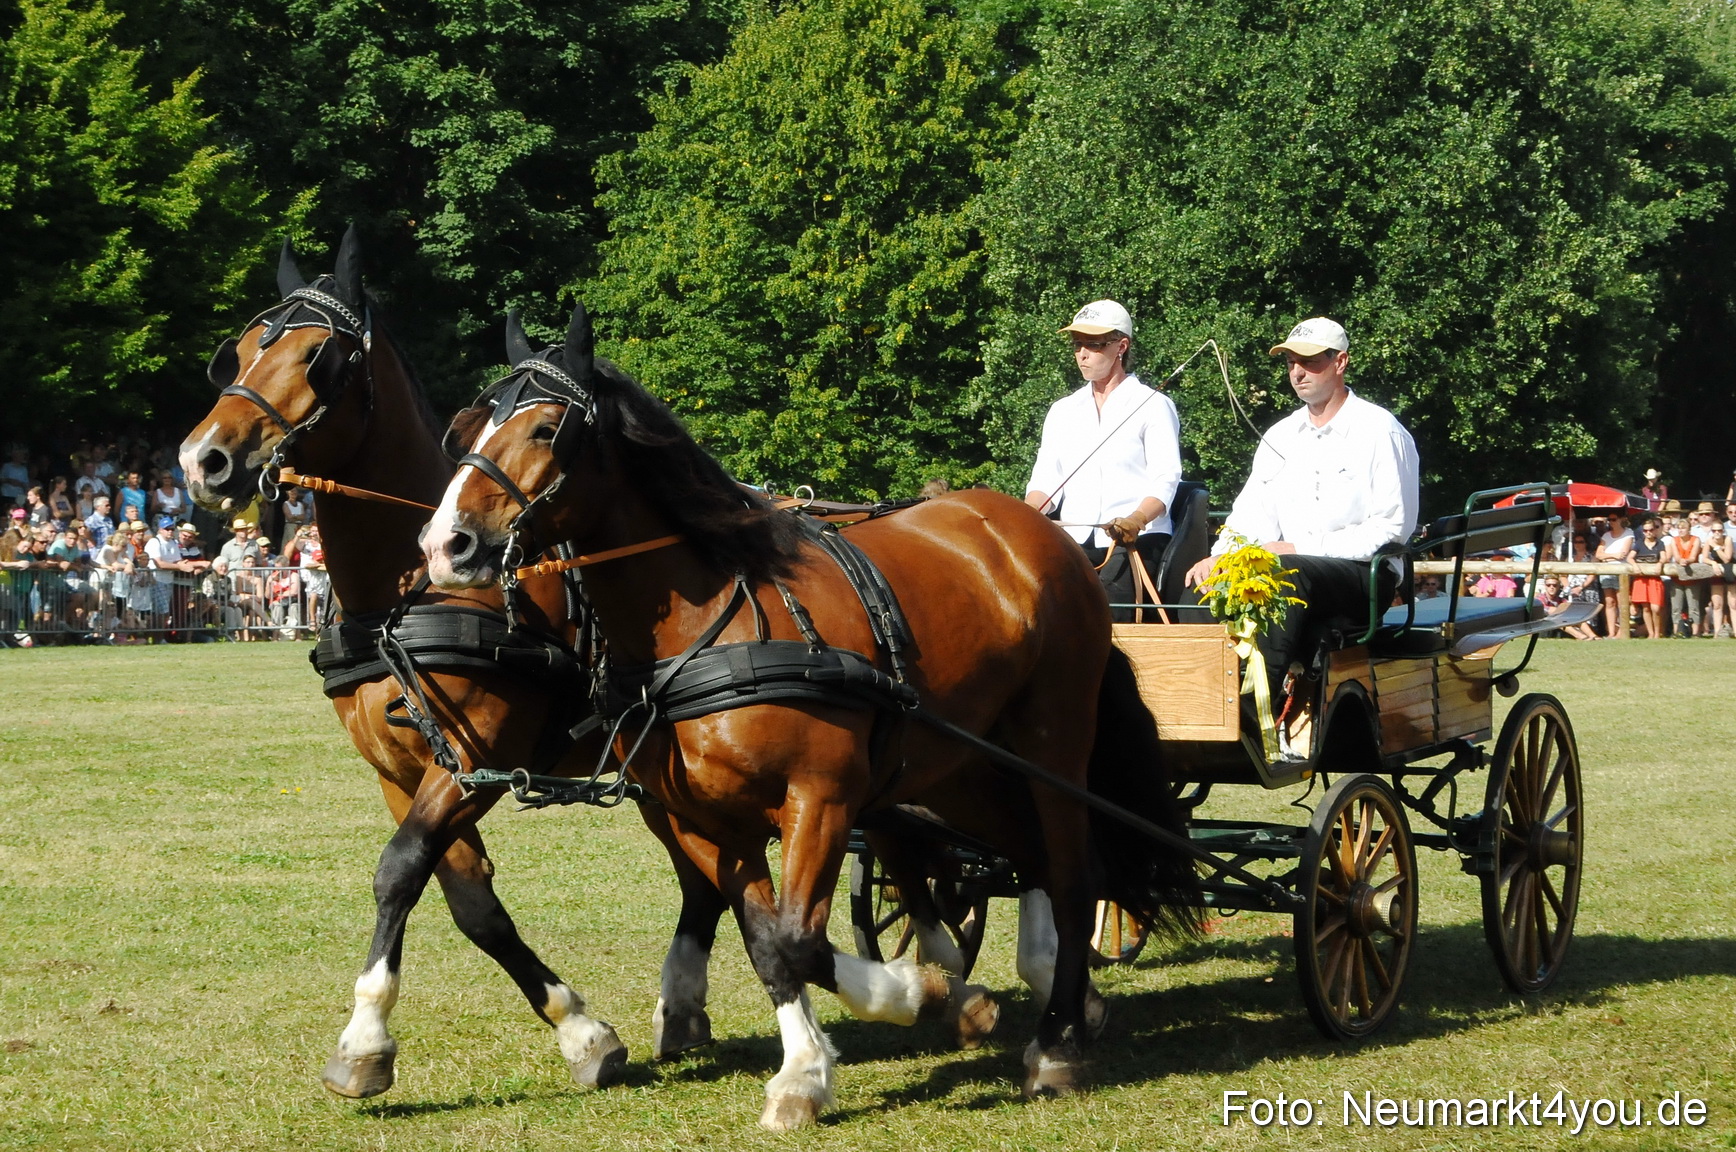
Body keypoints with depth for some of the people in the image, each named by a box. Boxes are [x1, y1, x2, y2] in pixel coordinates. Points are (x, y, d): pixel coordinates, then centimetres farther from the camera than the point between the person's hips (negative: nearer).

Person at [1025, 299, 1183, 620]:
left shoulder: (1153, 405, 8)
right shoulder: (1063, 410, 24)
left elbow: (1165, 481, -3)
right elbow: (1047, 478, 16)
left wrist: (1136, 521, -23)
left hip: (1138, 541, -4)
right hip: (1074, 541, 4)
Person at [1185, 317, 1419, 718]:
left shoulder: (1380, 433, -2)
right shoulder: (1281, 436, 18)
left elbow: (1391, 529, -10)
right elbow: (1253, 515, 12)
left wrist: (1299, 549, -15)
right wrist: (1220, 556, -11)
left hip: (1364, 577, -6)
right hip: (1291, 573, 6)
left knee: (1287, 576, -37)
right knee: (1205, 583, -21)